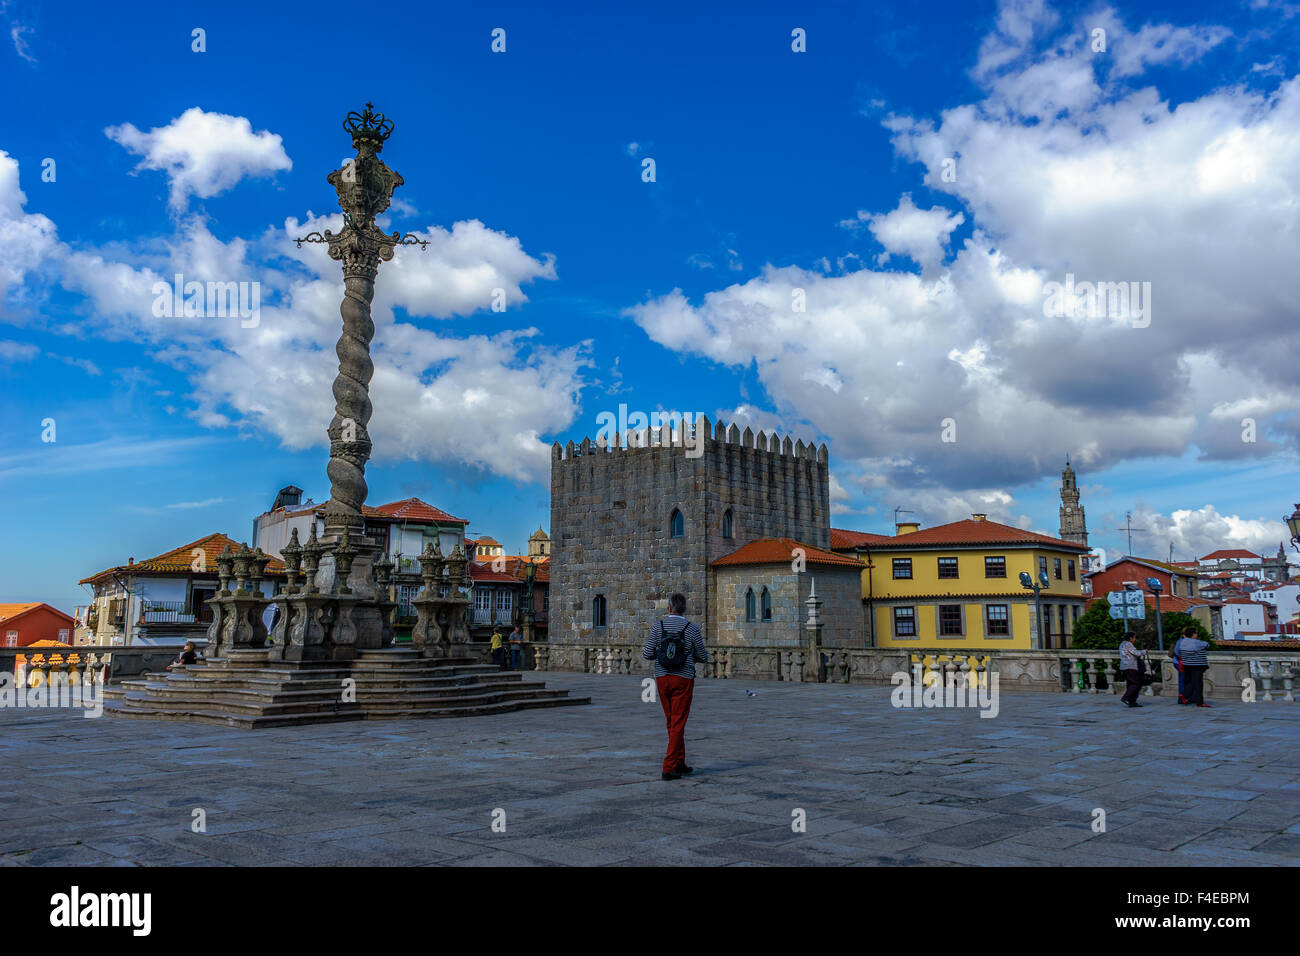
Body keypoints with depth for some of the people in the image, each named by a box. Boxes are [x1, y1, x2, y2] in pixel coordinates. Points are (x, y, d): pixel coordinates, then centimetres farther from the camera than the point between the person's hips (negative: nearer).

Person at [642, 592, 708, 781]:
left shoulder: (658, 626, -1)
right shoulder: (692, 628, -5)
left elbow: (647, 654, -2)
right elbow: (703, 658, 2)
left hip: (662, 678, 3)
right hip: (683, 679, -3)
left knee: (672, 722, 17)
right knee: (678, 724, -1)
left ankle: (679, 763, 24)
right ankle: (668, 768, -6)